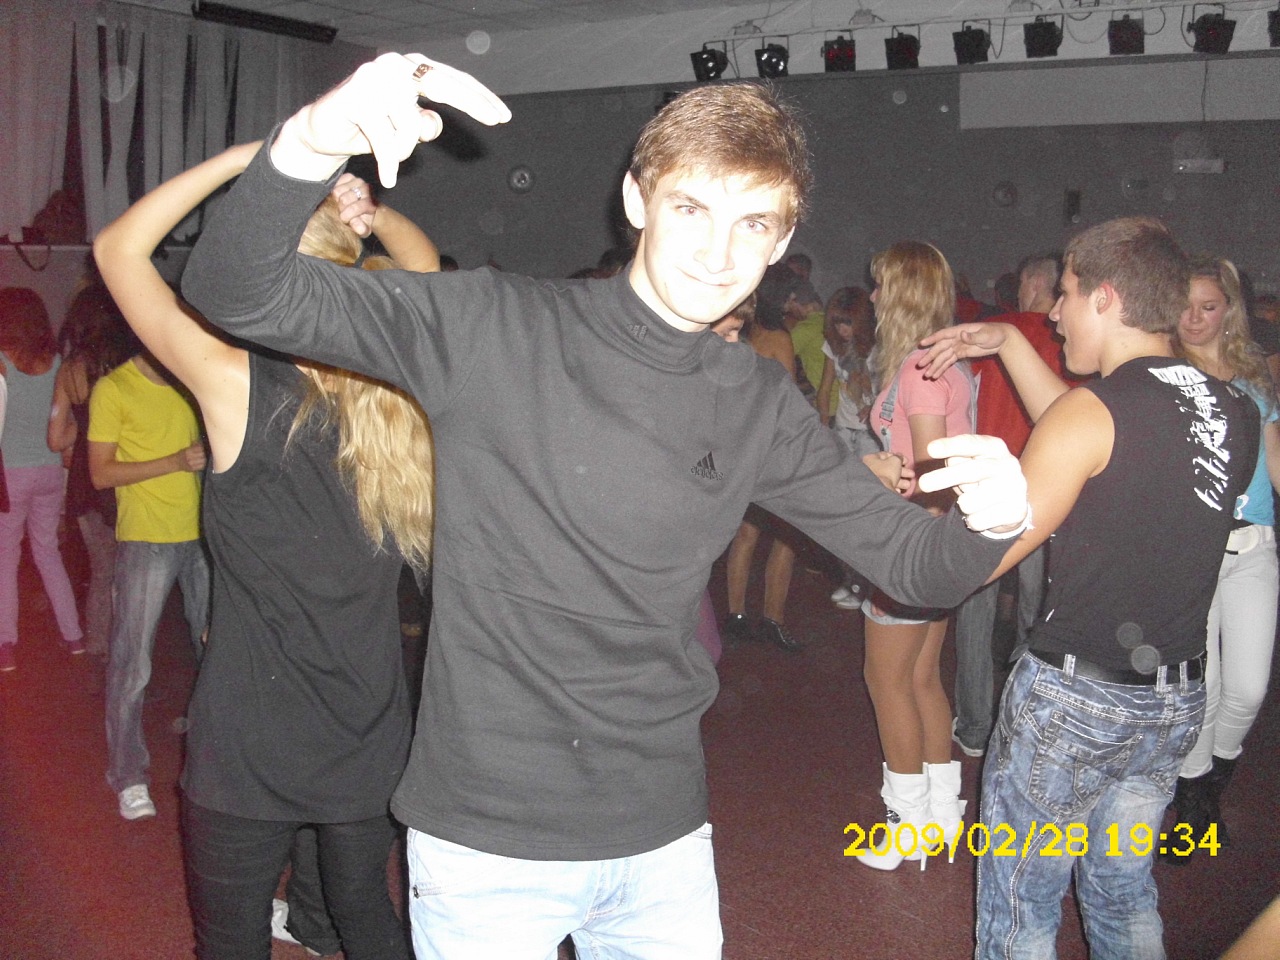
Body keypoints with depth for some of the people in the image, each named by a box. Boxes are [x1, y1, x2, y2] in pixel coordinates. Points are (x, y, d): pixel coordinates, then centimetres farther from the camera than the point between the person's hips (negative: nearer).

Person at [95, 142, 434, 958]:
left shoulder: (239, 387, -18)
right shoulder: (394, 385, -6)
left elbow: (118, 249, -7)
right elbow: (423, 265, 15)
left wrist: (243, 157, -8)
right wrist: (367, 210, 6)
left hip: (250, 757, -4)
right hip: (374, 746, 5)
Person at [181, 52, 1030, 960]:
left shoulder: (758, 405, 1)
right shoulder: (494, 329, -11)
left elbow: (910, 557, 4)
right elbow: (240, 294, -16)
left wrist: (994, 522, -19)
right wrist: (313, 144, -36)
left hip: (664, 835, 4)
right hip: (486, 839, -3)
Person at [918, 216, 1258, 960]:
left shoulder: (1092, 408, -18)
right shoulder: (1234, 413, 3)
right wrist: (1009, 343, 17)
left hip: (1074, 696, -7)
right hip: (1179, 700, 7)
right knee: (1125, 890, 24)